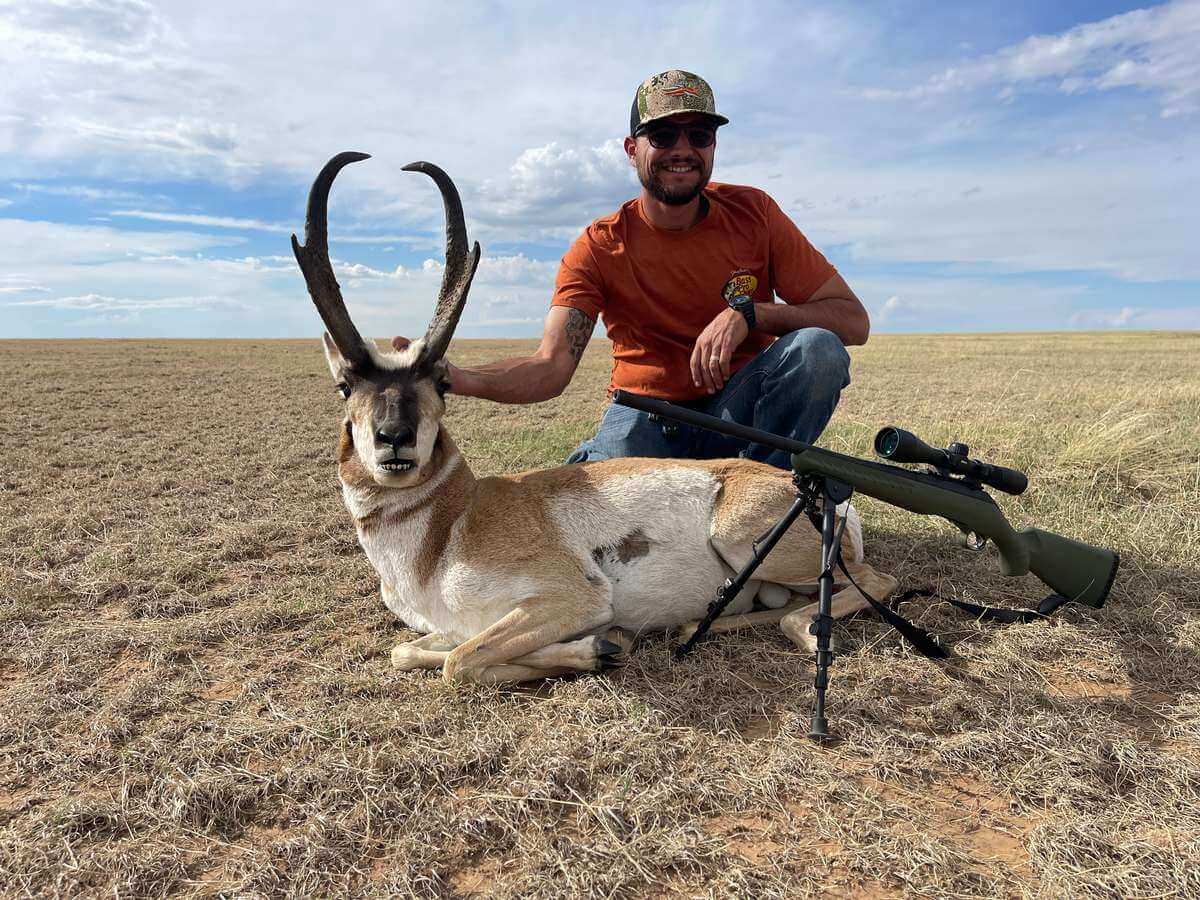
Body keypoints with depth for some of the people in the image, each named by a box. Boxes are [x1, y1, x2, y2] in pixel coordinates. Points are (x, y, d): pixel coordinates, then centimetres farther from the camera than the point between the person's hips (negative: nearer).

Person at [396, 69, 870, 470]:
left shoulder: (752, 213, -7)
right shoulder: (598, 248, -10)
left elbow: (853, 320, -8)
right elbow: (550, 367, -21)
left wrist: (747, 312, -25)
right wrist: (457, 379, -41)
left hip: (735, 410, 1)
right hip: (645, 418, -1)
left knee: (817, 348, -26)